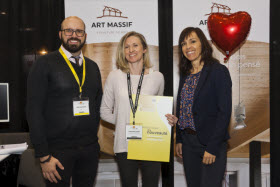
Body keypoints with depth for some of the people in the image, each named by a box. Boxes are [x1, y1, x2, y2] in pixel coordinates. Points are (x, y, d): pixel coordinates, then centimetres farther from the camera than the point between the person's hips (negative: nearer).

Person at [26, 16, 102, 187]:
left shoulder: (93, 67, 11)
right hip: (58, 150, -4)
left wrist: (92, 135, 7)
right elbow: (34, 111, -9)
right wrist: (44, 156, -13)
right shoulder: (45, 64, -5)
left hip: (90, 149, 5)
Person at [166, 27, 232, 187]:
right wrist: (179, 139, 12)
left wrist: (212, 148, -16)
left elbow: (224, 112, -14)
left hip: (211, 143, -6)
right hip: (188, 142, 6)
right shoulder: (185, 74, 11)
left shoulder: (219, 71, -9)